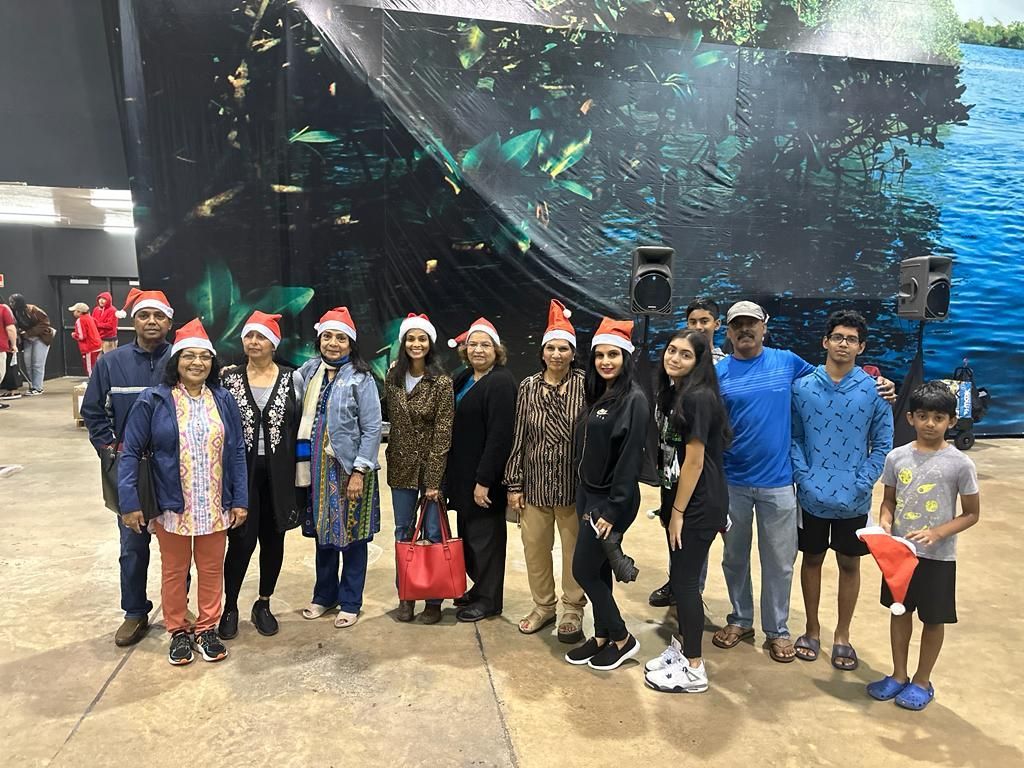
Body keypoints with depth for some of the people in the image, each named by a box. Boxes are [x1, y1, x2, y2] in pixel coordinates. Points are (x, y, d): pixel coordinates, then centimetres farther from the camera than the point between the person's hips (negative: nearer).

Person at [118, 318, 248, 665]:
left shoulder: (224, 400, -1)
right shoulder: (153, 401, -9)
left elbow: (237, 452, 2)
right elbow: (131, 453, -6)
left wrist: (240, 500, -1)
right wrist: (130, 503, -11)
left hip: (214, 506, 2)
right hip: (172, 505, -2)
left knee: (212, 569, 15)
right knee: (174, 571, 15)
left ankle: (207, 629, 32)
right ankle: (178, 631, 33)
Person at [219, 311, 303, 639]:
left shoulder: (290, 378, 1)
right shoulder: (229, 377, 2)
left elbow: (299, 426, 2)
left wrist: (299, 473, -1)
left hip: (278, 473, 1)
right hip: (241, 472, -1)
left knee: (273, 539, 10)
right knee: (241, 540, -2)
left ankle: (263, 605, 27)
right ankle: (230, 606, 20)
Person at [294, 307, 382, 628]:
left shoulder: (360, 378, -9)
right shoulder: (310, 370, 5)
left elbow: (372, 428, -11)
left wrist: (359, 471, -14)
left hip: (349, 468, -4)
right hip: (318, 466, 4)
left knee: (351, 535, 7)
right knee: (323, 531, 15)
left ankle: (350, 602, 21)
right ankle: (324, 595, 31)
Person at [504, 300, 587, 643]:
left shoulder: (585, 385, -6)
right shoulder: (528, 386, 1)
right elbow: (519, 437, 3)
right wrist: (514, 484, 3)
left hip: (574, 483, -2)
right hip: (535, 482, 3)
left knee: (574, 549, 10)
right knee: (534, 547, 13)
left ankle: (573, 609, 29)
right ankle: (543, 605, 33)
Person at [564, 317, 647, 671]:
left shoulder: (634, 399, -15)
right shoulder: (597, 396, 9)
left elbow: (631, 458, -19)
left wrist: (613, 510, -19)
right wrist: (584, 499, 10)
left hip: (611, 500, -8)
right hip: (589, 495, 8)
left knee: (584, 570, 0)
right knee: (598, 570, 14)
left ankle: (622, 639, 16)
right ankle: (602, 637, 28)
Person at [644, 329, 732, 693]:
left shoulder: (698, 397, -19)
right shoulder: (673, 393, 9)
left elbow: (694, 461, -19)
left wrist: (678, 512, -15)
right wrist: (669, 507, 13)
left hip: (698, 506, -9)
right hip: (678, 499, 9)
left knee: (684, 581, 0)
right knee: (680, 578, 17)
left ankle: (694, 669, 15)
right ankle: (683, 647, 34)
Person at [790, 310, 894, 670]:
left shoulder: (874, 390, -5)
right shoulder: (802, 387, -4)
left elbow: (882, 443, -1)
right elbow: (793, 438, 0)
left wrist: (861, 484, -10)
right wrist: (803, 478, -10)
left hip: (854, 499, 0)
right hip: (812, 496, 0)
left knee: (849, 563, 13)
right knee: (812, 559, 13)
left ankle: (842, 636, 30)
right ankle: (812, 630, 31)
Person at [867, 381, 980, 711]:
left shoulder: (960, 464, -11)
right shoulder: (897, 457, -4)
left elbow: (971, 514, -4)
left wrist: (937, 533, -19)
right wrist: (885, 523, -14)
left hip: (938, 557, -3)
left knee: (933, 619, 11)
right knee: (900, 611, 16)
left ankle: (922, 682, 30)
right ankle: (899, 675, 33)